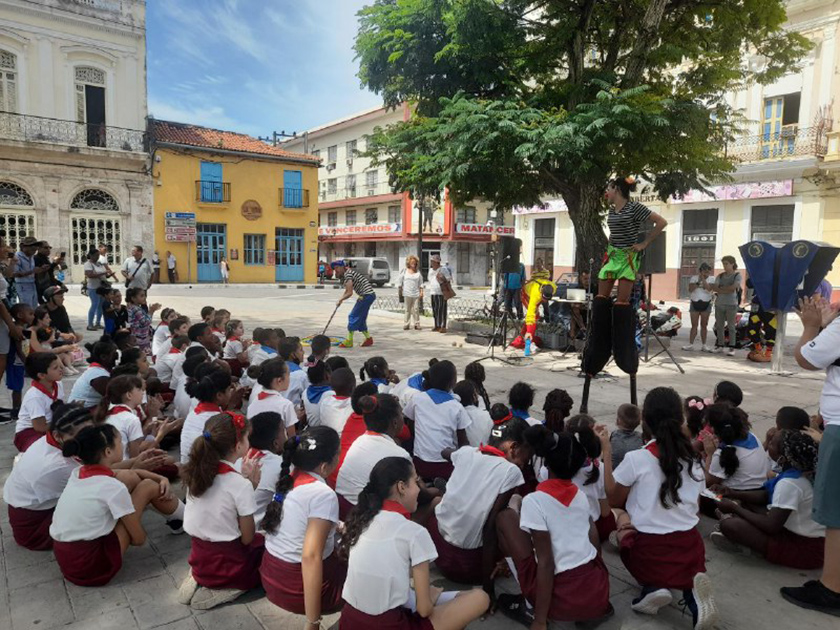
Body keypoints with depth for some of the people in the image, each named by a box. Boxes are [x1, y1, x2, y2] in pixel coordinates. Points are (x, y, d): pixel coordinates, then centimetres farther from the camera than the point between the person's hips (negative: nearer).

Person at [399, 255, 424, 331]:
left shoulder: (418, 272, 8)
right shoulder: (405, 271, 5)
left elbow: (421, 283, 9)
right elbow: (400, 281, 7)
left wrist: (421, 292, 3)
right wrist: (400, 290, 2)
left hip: (416, 294, 1)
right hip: (407, 294, -1)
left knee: (416, 309, 0)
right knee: (407, 309, 3)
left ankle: (417, 324, 6)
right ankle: (407, 324, 8)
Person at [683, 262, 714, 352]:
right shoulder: (694, 278, 4)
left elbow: (708, 288, -17)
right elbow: (690, 289, -9)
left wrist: (703, 278, -16)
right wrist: (698, 281, -18)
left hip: (706, 304, 0)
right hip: (695, 303, 0)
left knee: (704, 325, 5)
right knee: (694, 325, 2)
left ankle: (704, 345, 10)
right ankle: (690, 344, 2)